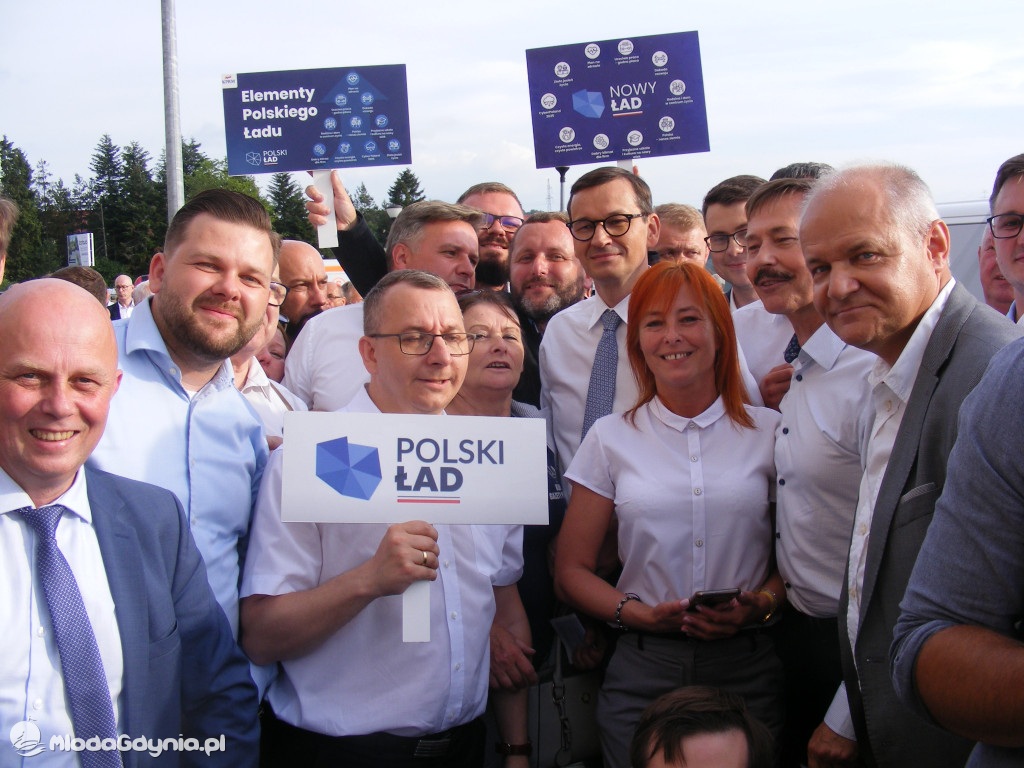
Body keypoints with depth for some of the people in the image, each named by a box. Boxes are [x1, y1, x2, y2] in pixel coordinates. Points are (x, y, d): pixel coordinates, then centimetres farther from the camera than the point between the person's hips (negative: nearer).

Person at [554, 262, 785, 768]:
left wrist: (762, 604, -11)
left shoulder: (769, 432, 4)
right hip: (643, 671, 0)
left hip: (747, 668, 0)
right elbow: (571, 572, 5)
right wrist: (637, 613, -11)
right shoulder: (611, 438, 3)